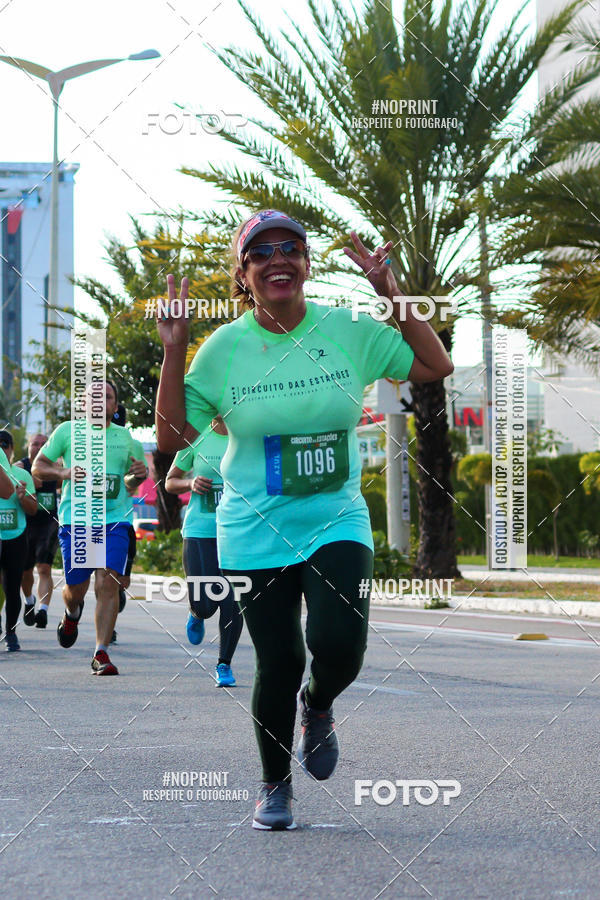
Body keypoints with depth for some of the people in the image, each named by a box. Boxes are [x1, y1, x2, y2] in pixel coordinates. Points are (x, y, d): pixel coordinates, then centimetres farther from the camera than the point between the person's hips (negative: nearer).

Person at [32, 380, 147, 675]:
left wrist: (139, 474, 0)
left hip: (114, 521, 1)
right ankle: (72, 614, 42)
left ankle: (101, 654, -10)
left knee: (108, 583, -14)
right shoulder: (67, 432, 6)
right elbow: (38, 466, 9)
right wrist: (63, 472, -11)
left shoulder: (124, 437, 12)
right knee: (76, 587, 4)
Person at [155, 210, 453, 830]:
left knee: (339, 644, -20)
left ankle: (318, 706, 18)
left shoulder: (348, 331, -1)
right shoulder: (224, 348, -4)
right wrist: (174, 352, -10)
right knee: (278, 664, -1)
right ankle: (274, 784, 24)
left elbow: (436, 366, 3)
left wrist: (392, 296, -5)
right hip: (255, 533, -1)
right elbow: (171, 437, -2)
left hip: (336, 522, 1)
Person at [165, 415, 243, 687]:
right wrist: (190, 484, -8)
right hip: (200, 530, 0)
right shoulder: (197, 439, 4)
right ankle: (196, 614, 33)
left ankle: (224, 665, 15)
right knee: (204, 605, -6)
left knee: (232, 603, -5)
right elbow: (170, 482, 13)